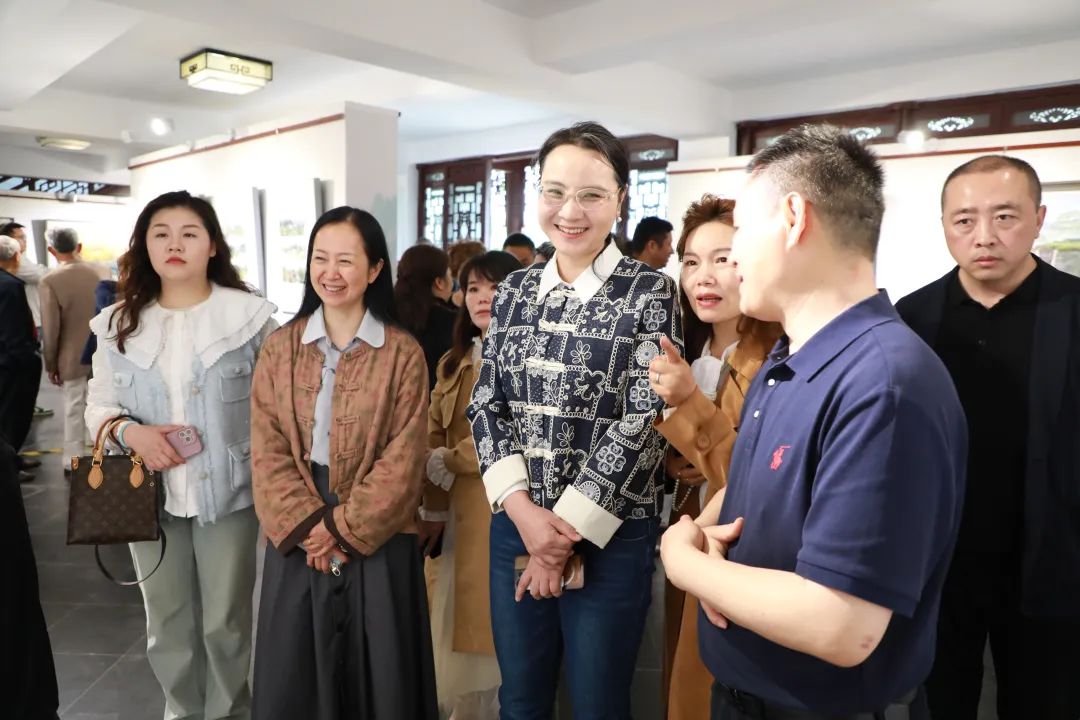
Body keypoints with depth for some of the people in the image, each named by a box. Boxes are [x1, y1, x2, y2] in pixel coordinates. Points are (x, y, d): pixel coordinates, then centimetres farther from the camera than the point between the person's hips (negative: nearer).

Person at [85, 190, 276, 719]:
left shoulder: (249, 314, -8)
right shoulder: (119, 323, 4)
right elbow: (98, 404, 8)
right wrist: (130, 432, -13)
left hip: (228, 492, -3)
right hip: (151, 495, 4)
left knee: (225, 623, 12)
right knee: (167, 624, 18)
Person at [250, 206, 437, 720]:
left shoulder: (402, 352, -5)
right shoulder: (280, 348, 2)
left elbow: (404, 457, -9)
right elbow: (267, 451, -2)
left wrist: (346, 528, -13)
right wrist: (307, 524, -13)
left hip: (378, 543, -2)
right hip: (298, 542, 3)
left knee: (377, 676, 12)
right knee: (294, 679, 15)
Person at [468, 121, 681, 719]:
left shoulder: (650, 293, -8)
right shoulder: (514, 291, 4)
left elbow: (642, 423, -12)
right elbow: (486, 406, 2)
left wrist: (569, 532, -12)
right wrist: (523, 510, -12)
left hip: (610, 537, -3)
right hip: (515, 527, 4)